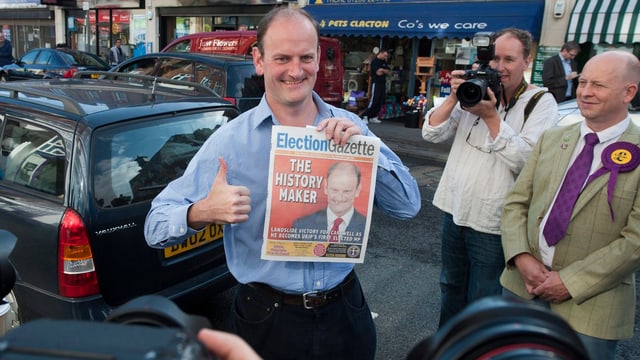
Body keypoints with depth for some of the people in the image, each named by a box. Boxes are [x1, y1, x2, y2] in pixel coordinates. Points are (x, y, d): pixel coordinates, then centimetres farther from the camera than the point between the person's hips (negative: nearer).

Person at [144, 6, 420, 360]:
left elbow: (408, 206, -6)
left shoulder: (349, 126, -2)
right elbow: (155, 224, -10)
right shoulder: (230, 141, -11)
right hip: (268, 320, -2)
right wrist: (202, 212, -31)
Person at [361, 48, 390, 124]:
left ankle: (373, 117, 10)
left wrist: (382, 70, -8)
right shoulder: (374, 61, -7)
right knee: (373, 100, -13)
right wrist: (384, 71, 3)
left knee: (380, 102, 5)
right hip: (376, 83, -8)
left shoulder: (384, 62, 17)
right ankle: (365, 116, -9)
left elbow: (387, 71, 10)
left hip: (383, 83, 8)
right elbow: (378, 73, -14)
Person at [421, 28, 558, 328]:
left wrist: (491, 117, -22)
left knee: (483, 301, 10)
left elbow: (526, 162, -22)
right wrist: (454, 98, -14)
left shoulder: (542, 103, -8)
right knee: (451, 287, 23)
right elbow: (432, 134, -2)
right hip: (455, 211, 5)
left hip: (492, 223, -5)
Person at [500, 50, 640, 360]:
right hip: (524, 285, 4)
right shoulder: (551, 139, 7)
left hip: (590, 303, -4)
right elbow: (516, 203, 4)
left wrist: (571, 282, -16)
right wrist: (521, 258, -11)